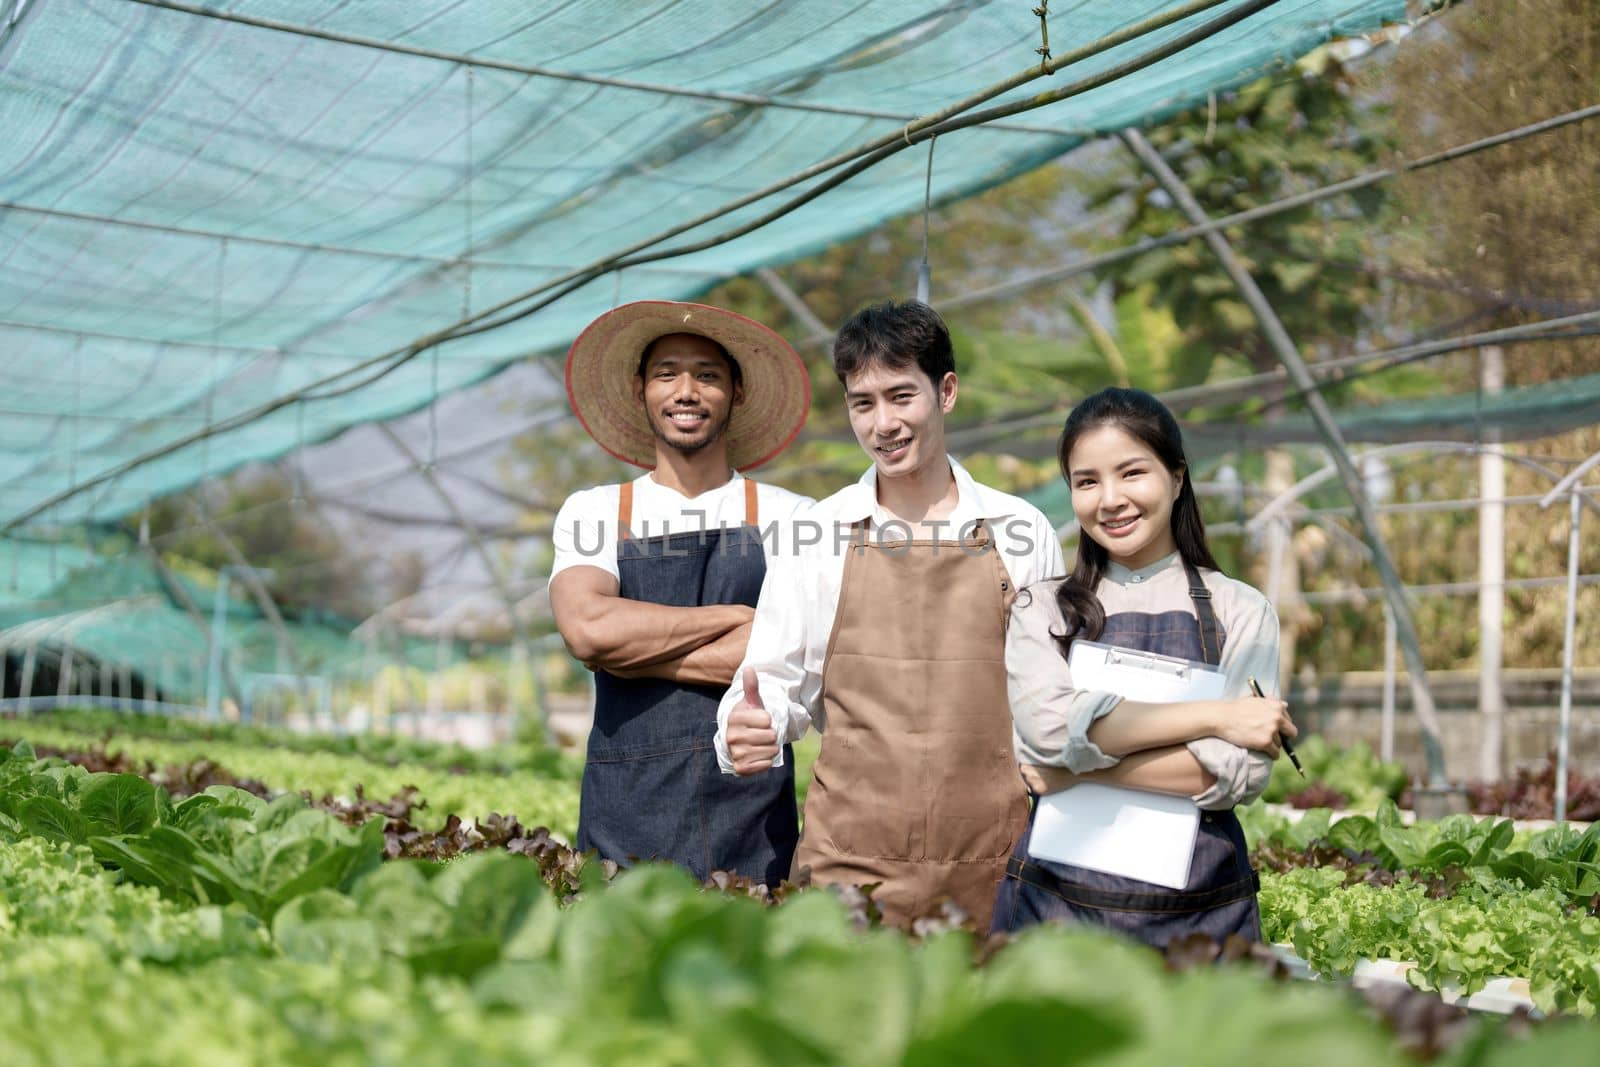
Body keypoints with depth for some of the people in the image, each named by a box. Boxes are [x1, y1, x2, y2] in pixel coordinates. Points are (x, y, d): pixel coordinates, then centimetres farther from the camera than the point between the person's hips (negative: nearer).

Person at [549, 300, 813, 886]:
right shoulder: (592, 514, 9)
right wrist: (735, 616, -7)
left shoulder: (790, 517, 5)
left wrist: (632, 651, -8)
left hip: (751, 811, 0)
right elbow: (586, 627, -10)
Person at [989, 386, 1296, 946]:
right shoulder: (1041, 608, 4)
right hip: (1057, 895, 1)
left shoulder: (1240, 611, 0)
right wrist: (1213, 715, -15)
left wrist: (1081, 764, -15)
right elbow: (1047, 725, -15)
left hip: (1199, 905, 0)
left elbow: (1241, 772, -12)